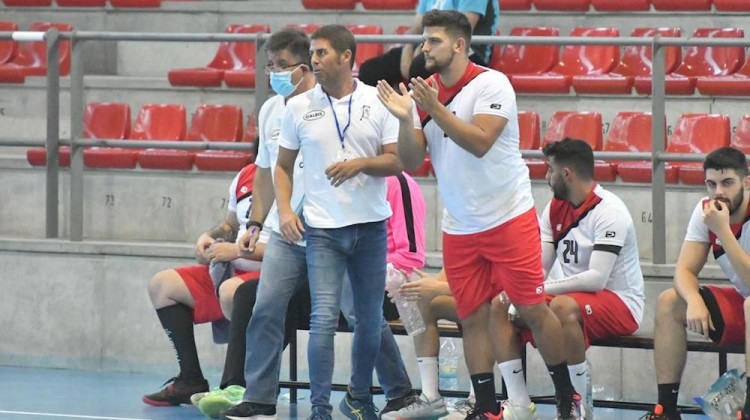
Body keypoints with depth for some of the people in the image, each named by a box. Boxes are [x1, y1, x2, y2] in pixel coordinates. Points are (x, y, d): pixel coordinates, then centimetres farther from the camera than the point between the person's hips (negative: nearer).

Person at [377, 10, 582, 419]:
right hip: (458, 228, 5)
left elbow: (480, 142, -22)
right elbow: (412, 162, 3)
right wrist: (405, 120, -14)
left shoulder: (490, 83, -11)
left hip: (508, 217, -5)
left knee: (532, 308, -3)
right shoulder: (424, 93, 6)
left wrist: (435, 109, -27)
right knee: (472, 318, 4)